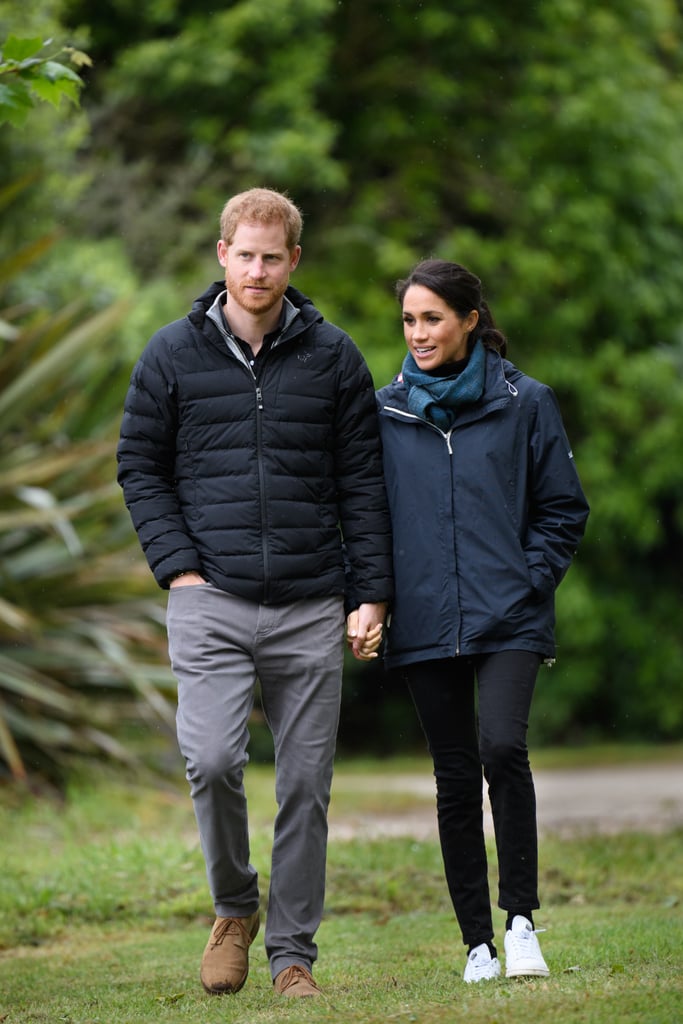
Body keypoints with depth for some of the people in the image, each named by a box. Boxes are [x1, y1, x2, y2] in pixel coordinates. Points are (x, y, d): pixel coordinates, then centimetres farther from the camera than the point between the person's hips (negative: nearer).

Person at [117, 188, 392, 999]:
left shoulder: (332, 357, 7)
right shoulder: (174, 354, 5)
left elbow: (362, 481, 9)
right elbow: (139, 466, 9)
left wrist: (373, 595, 3)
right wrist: (177, 566, -3)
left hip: (311, 608, 1)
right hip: (211, 599, -1)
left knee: (306, 785, 2)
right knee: (212, 760, -18)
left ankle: (293, 953, 14)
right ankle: (233, 906, 8)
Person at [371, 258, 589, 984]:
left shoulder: (524, 404, 3)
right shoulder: (385, 413, 8)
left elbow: (564, 509, 7)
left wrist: (530, 582, -4)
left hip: (509, 621, -2)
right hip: (424, 625, 2)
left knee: (502, 746, -22)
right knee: (456, 780, 4)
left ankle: (520, 917, -10)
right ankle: (478, 943, 11)